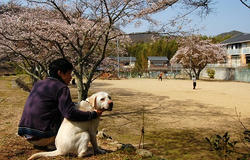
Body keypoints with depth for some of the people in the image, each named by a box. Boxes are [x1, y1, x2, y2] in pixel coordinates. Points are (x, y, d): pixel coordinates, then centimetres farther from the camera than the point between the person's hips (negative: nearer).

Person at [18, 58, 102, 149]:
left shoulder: (38, 84, 14)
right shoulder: (61, 88, -10)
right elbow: (70, 113, -21)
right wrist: (94, 114, -13)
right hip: (42, 135, -7)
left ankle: (40, 144, 15)